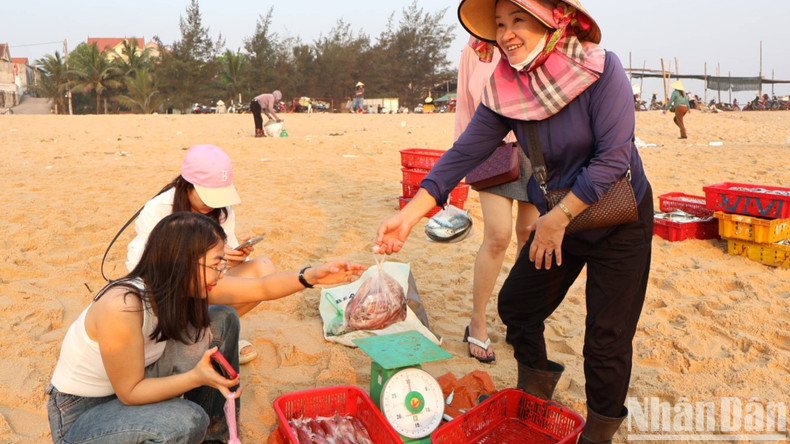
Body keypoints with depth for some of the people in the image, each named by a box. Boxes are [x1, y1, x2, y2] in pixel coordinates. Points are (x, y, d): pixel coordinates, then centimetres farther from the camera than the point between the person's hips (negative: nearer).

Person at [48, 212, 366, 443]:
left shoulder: (186, 286, -13)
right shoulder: (123, 308, -34)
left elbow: (261, 288, -6)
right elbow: (129, 392, -25)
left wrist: (311, 277, -19)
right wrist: (196, 377, -35)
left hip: (134, 380, 7)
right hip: (79, 415, -7)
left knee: (222, 321, -4)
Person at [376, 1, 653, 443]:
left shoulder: (601, 69, -23)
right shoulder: (505, 89, -9)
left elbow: (613, 159, -25)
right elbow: (465, 153, -14)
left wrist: (559, 217, -22)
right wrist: (410, 213, -22)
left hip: (619, 220, -4)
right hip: (556, 219, 5)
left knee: (607, 334, 2)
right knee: (516, 304, 9)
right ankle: (536, 386, 37)